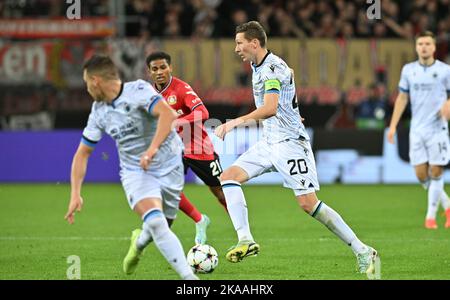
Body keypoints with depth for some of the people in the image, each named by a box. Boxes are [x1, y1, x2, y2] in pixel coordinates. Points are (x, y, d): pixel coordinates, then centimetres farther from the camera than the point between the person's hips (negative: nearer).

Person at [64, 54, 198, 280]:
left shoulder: (138, 90, -15)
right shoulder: (99, 112, 3)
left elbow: (167, 114, -32)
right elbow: (82, 153, 10)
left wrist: (152, 149, -43)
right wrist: (75, 194, 1)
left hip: (169, 168, -2)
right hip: (135, 173, 2)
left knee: (159, 228, 7)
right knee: (155, 222, -26)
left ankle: (139, 242, 43)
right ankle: (188, 275, -29)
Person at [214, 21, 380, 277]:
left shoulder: (273, 68, -17)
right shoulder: (258, 67, 13)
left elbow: (269, 109, -31)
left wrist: (235, 122, -36)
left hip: (289, 142, -10)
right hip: (269, 142, 10)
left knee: (308, 203, -13)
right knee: (229, 177, -5)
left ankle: (363, 252, -5)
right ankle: (246, 240, -14)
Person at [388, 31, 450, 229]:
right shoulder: (409, 70, 7)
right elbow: (402, 98, 12)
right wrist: (393, 125, 6)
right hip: (417, 129, 3)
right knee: (421, 174, 0)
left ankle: (431, 216, 3)